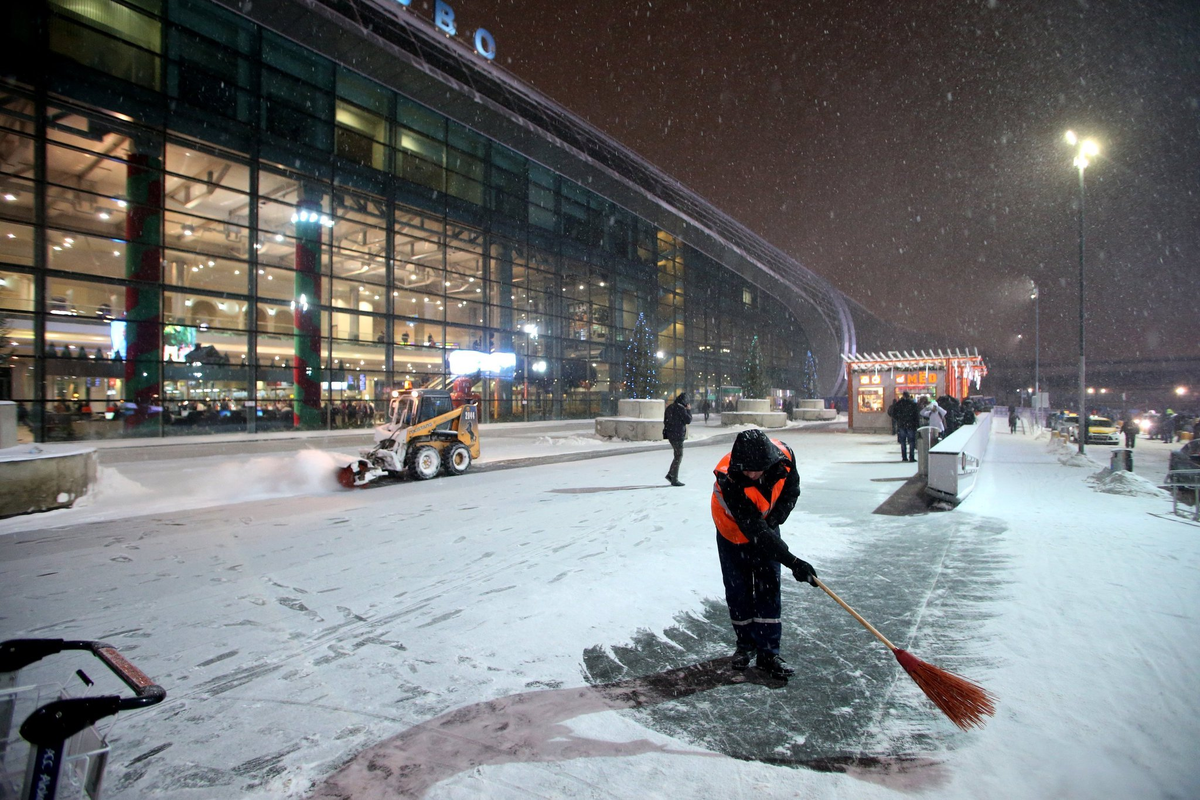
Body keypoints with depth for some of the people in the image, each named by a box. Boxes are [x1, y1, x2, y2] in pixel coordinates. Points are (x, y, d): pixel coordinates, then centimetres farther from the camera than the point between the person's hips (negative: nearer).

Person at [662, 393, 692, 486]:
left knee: (677, 455, 18)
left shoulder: (670, 407, 11)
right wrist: (689, 410, -2)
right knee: (678, 456, -1)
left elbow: (665, 420, 17)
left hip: (670, 434, 9)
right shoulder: (681, 408, -16)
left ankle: (670, 474, 15)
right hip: (677, 435, -9)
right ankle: (674, 480, 1)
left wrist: (666, 433, 23)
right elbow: (688, 420, -15)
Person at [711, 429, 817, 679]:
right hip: (733, 530, -2)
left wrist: (775, 518, -20)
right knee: (738, 590, 4)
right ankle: (746, 644, 26)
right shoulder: (728, 479, -41)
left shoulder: (784, 455, -29)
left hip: (767, 525, 3)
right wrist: (791, 561, -44)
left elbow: (791, 489, -6)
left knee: (768, 588, -1)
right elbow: (754, 529, -41)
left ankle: (767, 653, 10)